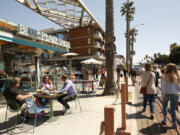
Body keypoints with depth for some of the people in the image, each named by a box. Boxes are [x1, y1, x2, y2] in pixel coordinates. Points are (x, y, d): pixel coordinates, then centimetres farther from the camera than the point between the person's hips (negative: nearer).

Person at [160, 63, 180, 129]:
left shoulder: (165, 77, -9)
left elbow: (163, 87, -11)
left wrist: (163, 95, -8)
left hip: (167, 94, -2)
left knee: (164, 106, 21)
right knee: (173, 109, 11)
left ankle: (164, 119, 23)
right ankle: (174, 123, 9)